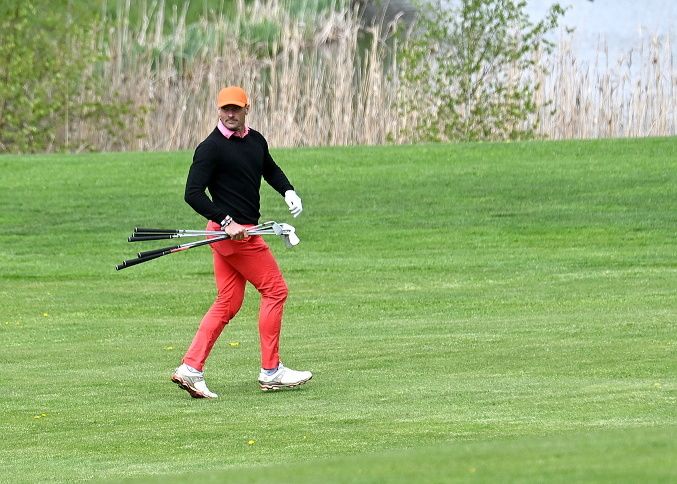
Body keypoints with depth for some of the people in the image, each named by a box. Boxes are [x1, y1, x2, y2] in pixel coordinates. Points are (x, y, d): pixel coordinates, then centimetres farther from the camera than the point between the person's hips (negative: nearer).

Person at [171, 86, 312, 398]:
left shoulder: (256, 140, 12)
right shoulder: (211, 148, -14)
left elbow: (270, 169, 31)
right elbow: (193, 194, -18)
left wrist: (288, 191, 11)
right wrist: (227, 222, -24)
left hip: (239, 231, 9)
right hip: (233, 232, -9)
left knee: (228, 303, 7)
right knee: (275, 290, -3)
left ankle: (190, 369, 5)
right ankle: (271, 372, 3)